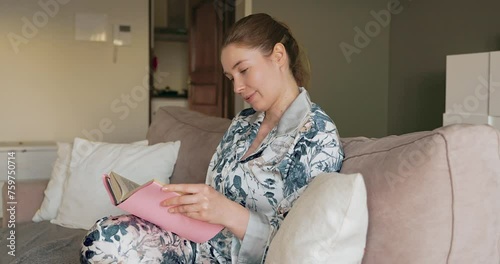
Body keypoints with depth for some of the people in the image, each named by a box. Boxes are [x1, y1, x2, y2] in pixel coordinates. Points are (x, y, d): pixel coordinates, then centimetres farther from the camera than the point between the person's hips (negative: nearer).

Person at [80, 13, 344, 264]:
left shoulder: (319, 136, -13)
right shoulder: (241, 123, 10)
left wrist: (229, 214, -29)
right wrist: (181, 199, -7)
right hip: (204, 240, 6)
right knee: (103, 238, -20)